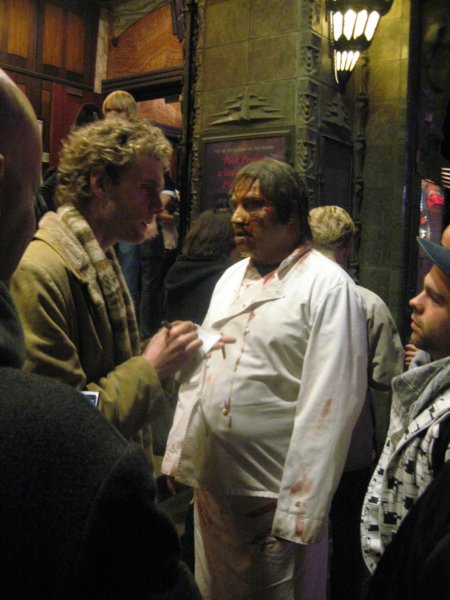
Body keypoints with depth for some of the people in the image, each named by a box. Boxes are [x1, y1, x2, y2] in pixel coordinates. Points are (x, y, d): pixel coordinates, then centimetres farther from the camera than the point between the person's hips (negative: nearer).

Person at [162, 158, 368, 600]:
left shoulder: (327, 285, -13)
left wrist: (301, 511, -18)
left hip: (276, 495, -6)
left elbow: (328, 404, -17)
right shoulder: (231, 277, 10)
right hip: (210, 484, 7)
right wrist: (176, 456, 10)